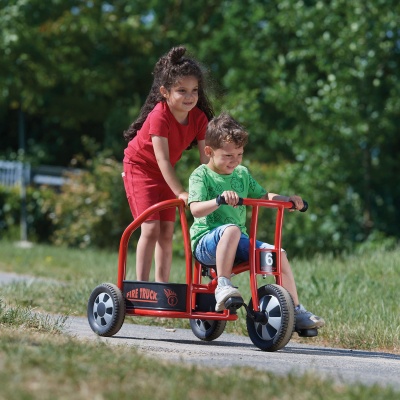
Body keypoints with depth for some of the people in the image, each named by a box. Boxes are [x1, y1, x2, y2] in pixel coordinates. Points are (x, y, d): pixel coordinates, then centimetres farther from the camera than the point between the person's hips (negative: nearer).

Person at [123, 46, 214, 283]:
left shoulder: (199, 118, -14)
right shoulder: (160, 117, -31)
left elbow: (206, 157, -14)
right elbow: (163, 159, -34)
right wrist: (181, 193, -41)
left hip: (164, 174, 6)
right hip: (140, 167, -6)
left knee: (167, 232, 3)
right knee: (151, 229, -15)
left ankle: (162, 285, 10)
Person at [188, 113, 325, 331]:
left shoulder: (242, 174, 15)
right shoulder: (201, 175, -5)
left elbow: (263, 195, 22)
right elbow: (196, 209, -20)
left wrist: (288, 199, 3)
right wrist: (220, 200, -37)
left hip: (239, 242, 6)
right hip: (205, 242, -6)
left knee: (278, 253, -10)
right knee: (231, 229, -38)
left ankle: (296, 312, -3)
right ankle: (222, 287, -35)